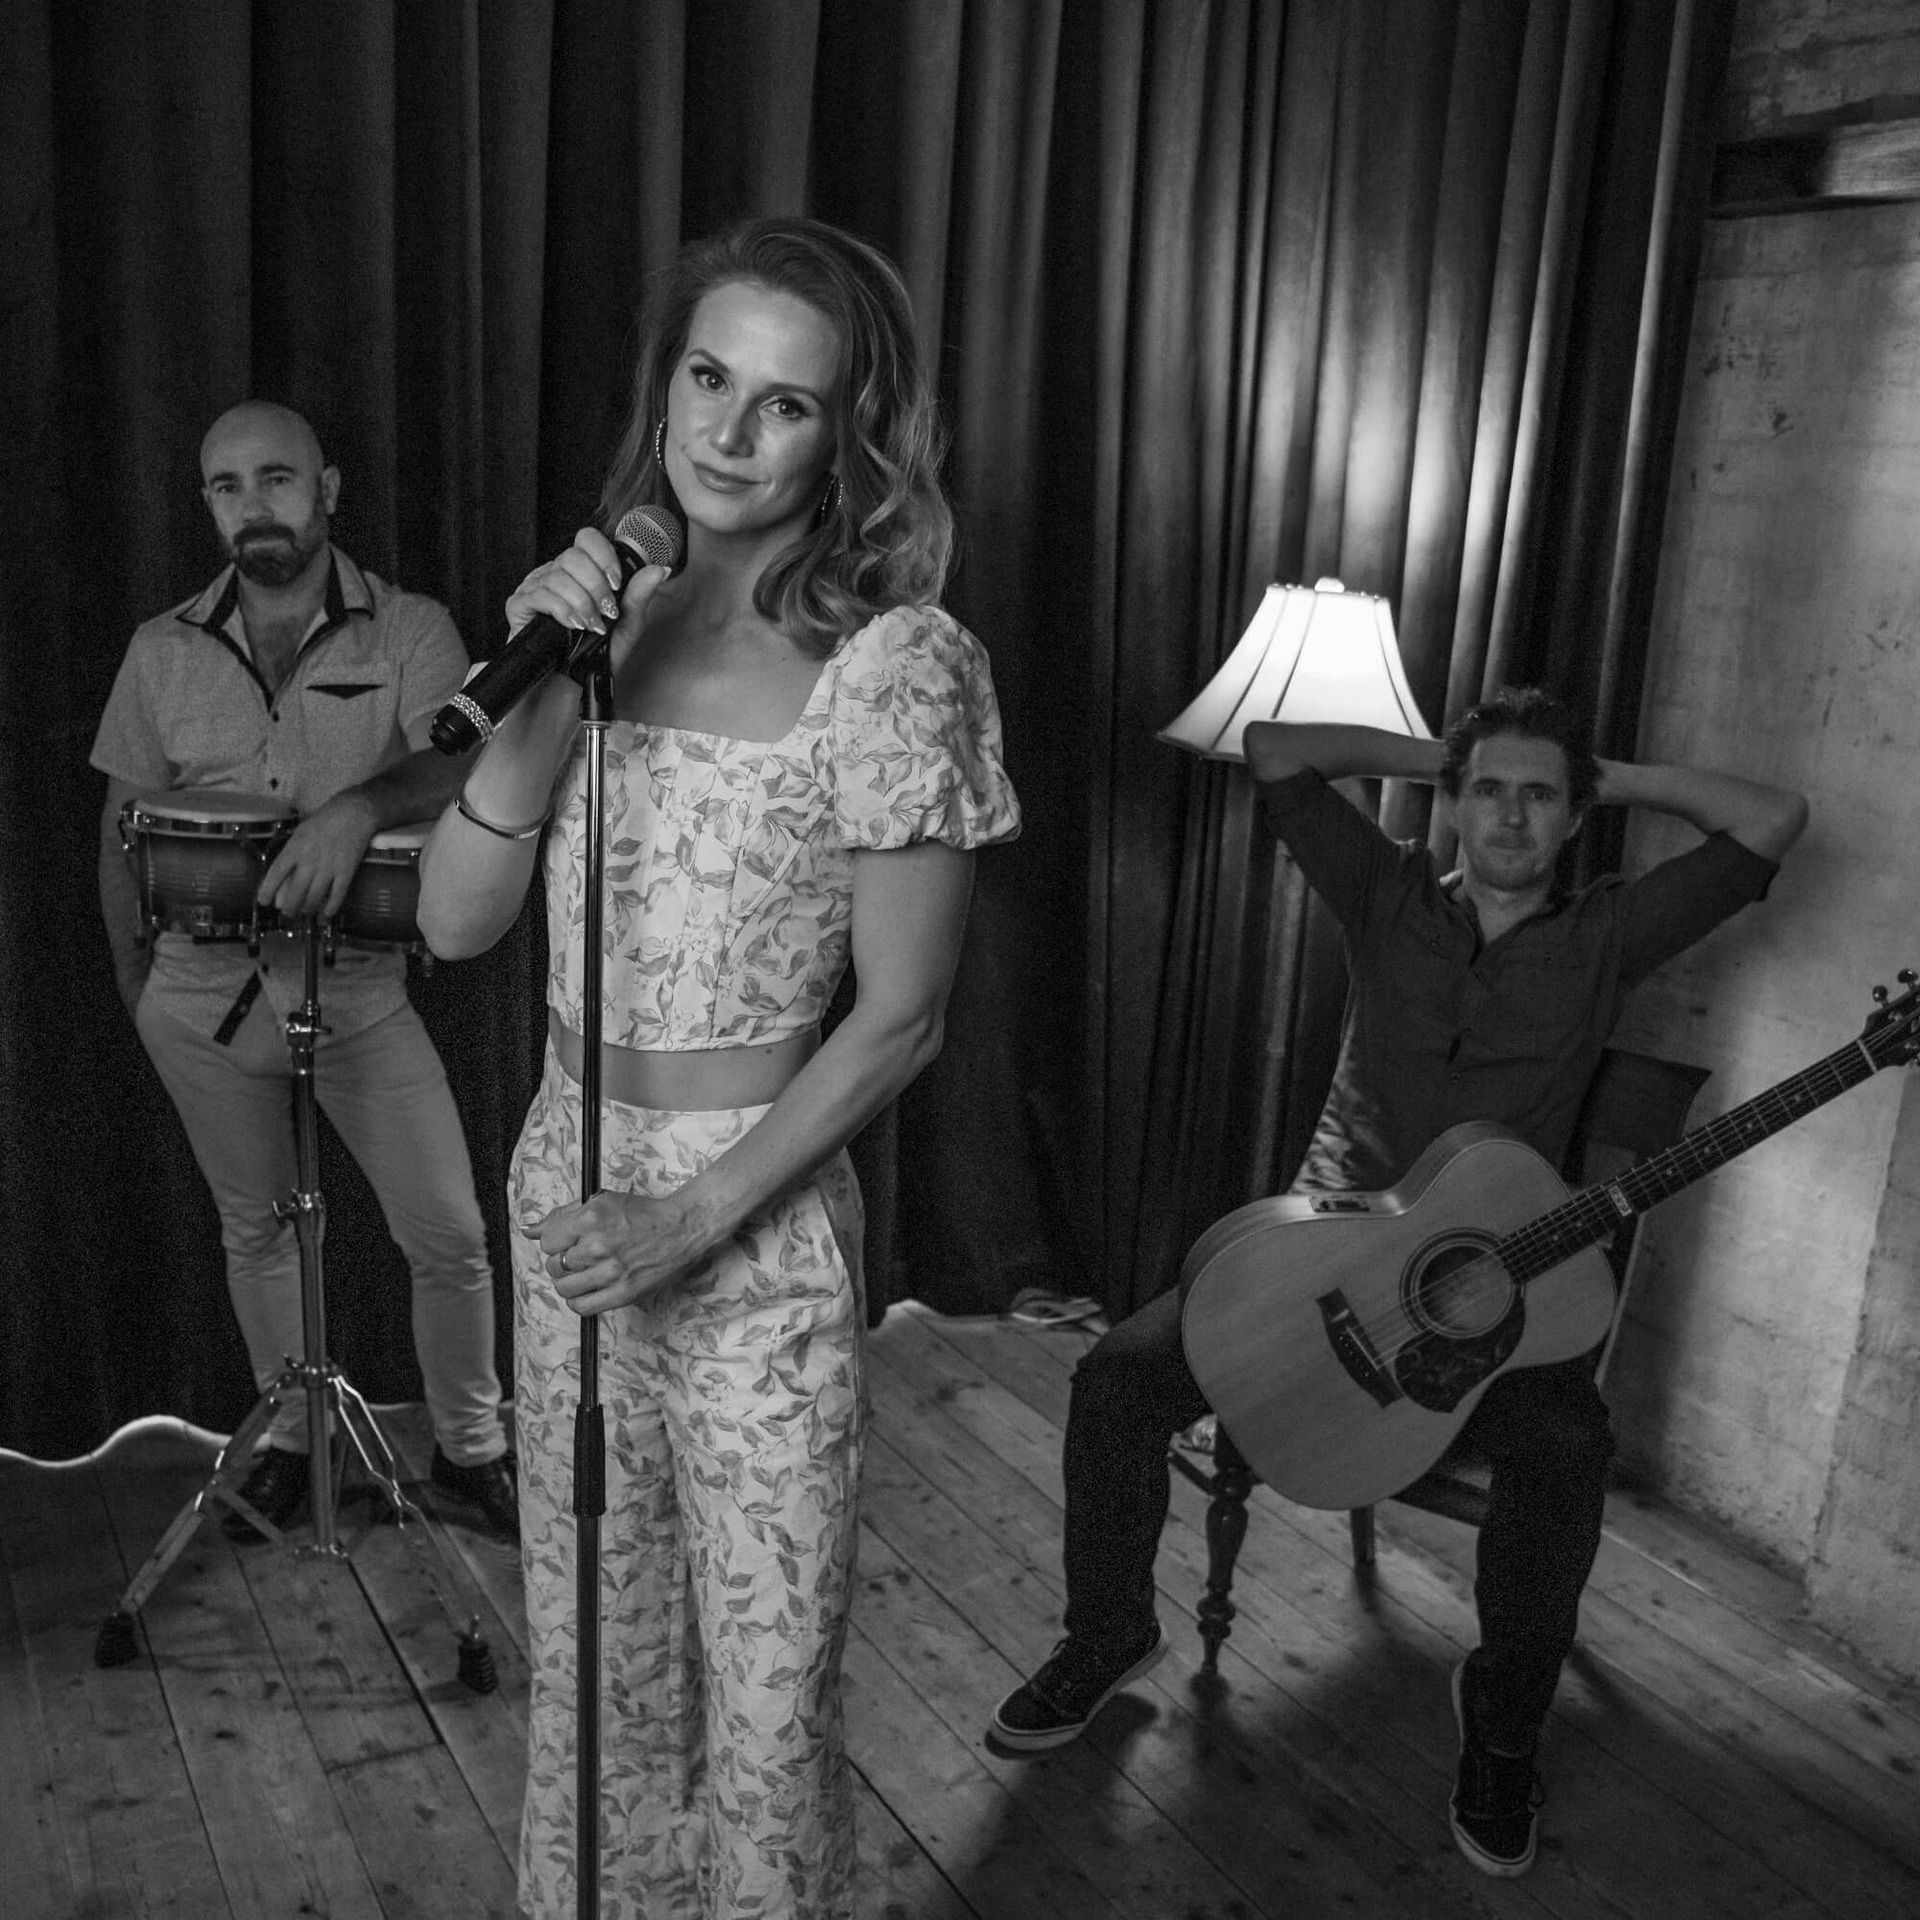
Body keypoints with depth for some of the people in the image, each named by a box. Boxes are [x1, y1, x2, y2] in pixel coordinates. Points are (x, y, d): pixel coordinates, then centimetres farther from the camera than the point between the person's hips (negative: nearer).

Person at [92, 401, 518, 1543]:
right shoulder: (164, 654, 3)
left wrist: (356, 807, -39)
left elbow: (458, 762, -20)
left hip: (362, 987, -2)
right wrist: (136, 988, 13)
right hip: (206, 991, 3)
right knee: (256, 1226, 16)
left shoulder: (411, 633, -5)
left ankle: (472, 1446, 22)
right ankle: (290, 1437, 37)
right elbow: (123, 832, 11)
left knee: (450, 1236, -2)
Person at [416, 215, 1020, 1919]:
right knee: (588, 1646, 22)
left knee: (763, 1687, 9)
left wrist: (692, 1219, -16)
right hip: (566, 1189, 5)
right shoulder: (608, 610, 3)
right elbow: (454, 921, -2)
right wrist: (544, 696, -15)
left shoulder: (893, 664, -13)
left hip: (753, 1222, -5)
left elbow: (899, 1019, -12)